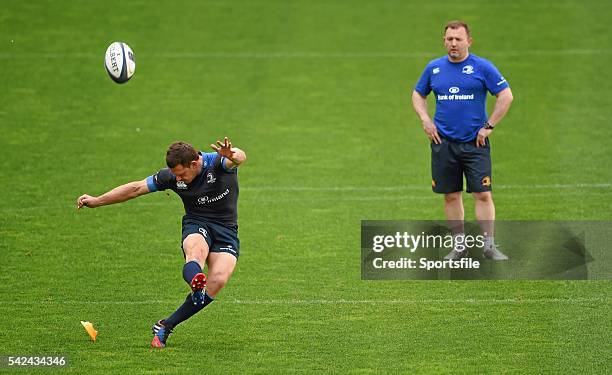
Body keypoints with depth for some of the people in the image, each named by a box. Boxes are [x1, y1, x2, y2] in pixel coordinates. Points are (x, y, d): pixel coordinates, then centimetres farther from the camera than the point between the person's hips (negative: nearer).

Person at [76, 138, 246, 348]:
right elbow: (136, 188, 3)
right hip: (196, 226, 1)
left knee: (218, 280, -24)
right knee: (196, 249, -37)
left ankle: (166, 326, -15)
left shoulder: (218, 163, -15)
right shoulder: (171, 177, -5)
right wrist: (97, 201, 5)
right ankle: (196, 282, -75)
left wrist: (233, 155, -63)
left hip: (226, 231, -1)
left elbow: (240, 157, -37)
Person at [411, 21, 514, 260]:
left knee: (482, 195, -8)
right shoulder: (434, 68, 7)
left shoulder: (482, 67, -4)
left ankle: (489, 246, -4)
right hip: (443, 142, 3)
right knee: (451, 196, 7)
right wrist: (425, 120, 6)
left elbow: (506, 96, -3)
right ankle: (459, 246, 16)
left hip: (475, 142, -3)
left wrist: (489, 126, -6)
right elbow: (417, 95, 21)